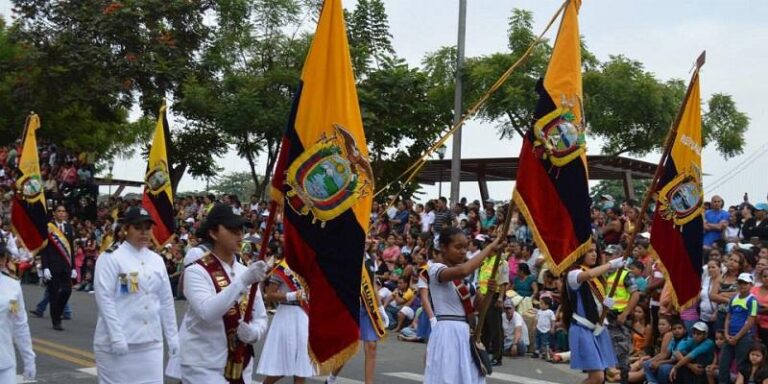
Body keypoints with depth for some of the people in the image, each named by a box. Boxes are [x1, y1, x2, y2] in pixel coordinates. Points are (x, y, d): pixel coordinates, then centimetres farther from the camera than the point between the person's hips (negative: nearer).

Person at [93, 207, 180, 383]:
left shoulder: (157, 260, 12)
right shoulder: (110, 258, -6)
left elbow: (166, 301, 15)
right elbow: (105, 299, -13)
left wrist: (172, 336, 12)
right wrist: (116, 337, -18)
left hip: (151, 342, 5)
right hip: (117, 342, -5)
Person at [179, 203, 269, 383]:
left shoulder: (246, 272, 6)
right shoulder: (196, 272, -11)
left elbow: (261, 317, 10)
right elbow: (207, 311, -28)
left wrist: (252, 332, -12)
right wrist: (242, 281, -32)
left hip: (241, 367, 6)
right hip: (203, 367, -6)